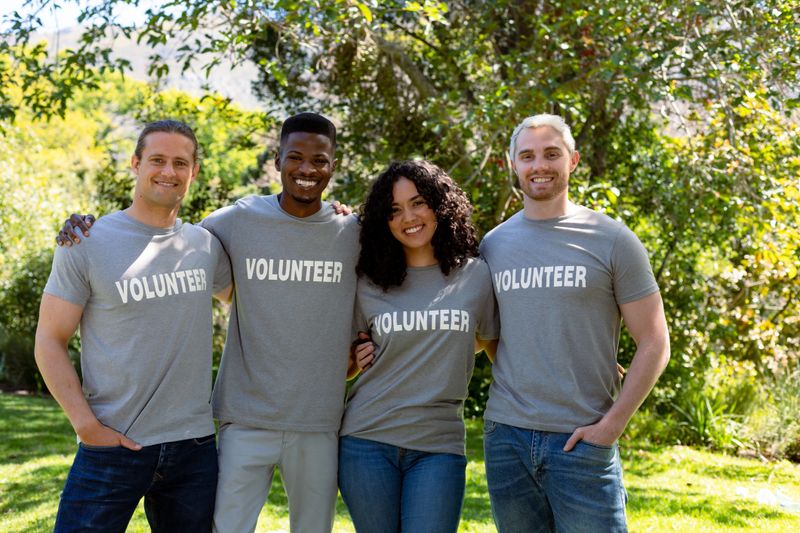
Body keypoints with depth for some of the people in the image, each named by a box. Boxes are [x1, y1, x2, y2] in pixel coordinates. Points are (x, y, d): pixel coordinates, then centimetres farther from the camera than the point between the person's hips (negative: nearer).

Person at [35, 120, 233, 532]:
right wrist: (87, 425, -13)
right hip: (113, 447, -4)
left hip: (194, 446, 4)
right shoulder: (88, 244, -4)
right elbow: (50, 340, -3)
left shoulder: (206, 245, 7)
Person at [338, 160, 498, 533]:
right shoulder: (369, 285, 6)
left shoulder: (477, 276, 3)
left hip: (438, 446, -1)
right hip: (367, 440, 1)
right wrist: (354, 359, -4)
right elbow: (342, 364, 15)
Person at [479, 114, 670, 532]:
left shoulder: (612, 241, -1)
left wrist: (611, 424, -9)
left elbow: (654, 344, -3)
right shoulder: (493, 244, 9)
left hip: (582, 440, -3)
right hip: (506, 436, 4)